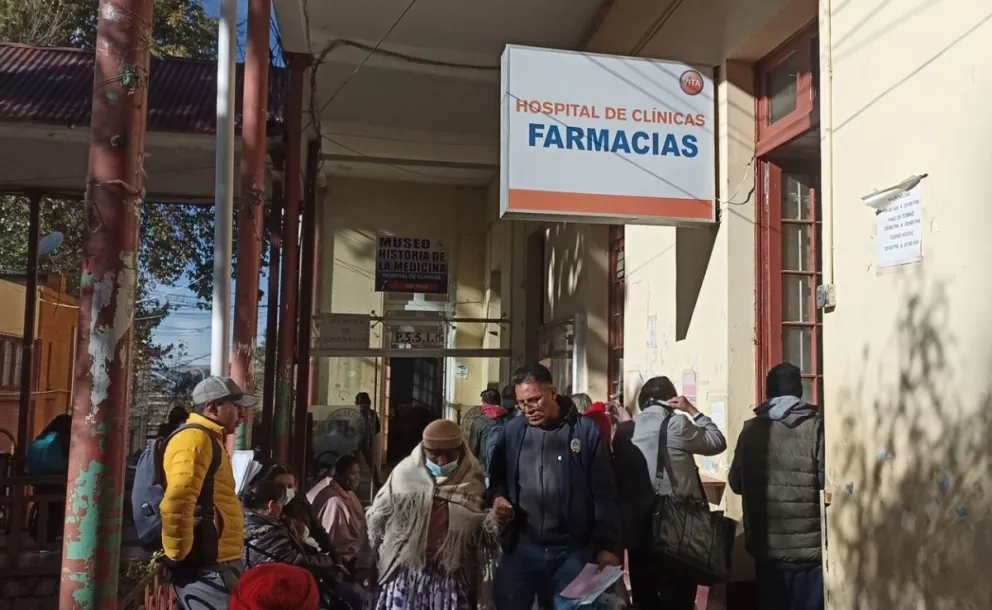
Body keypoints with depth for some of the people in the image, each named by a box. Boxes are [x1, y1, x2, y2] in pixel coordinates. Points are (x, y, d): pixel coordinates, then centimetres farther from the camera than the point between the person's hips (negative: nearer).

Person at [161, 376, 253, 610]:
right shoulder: (195, 439, -13)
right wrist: (178, 556, -19)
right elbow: (176, 504, -26)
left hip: (220, 563, 10)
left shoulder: (210, 441, 20)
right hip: (206, 567, -10)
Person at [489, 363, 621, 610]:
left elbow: (604, 494, -4)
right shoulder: (512, 431, 3)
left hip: (572, 552, -2)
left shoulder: (586, 430, -5)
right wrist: (498, 497, -8)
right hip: (521, 548, 2)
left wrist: (608, 545, -8)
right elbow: (496, 478, 14)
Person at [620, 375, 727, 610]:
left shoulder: (625, 430, 3)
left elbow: (617, 473, 8)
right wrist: (692, 410, 5)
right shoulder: (677, 424, -10)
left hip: (638, 528, 4)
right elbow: (717, 442, 1)